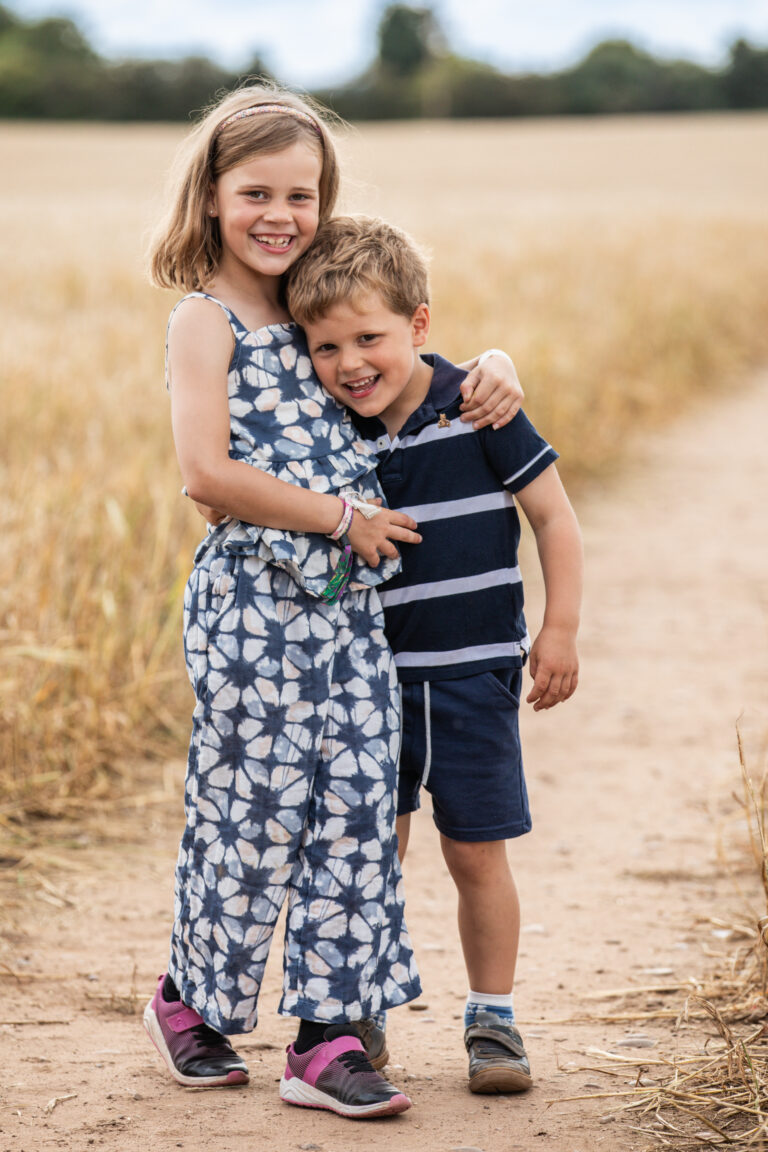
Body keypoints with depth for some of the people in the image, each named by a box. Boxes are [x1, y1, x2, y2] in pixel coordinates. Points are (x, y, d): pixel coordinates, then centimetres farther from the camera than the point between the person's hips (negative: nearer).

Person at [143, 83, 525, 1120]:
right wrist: (339, 516, -15)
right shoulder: (205, 320, -6)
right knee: (254, 813, 1)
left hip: (349, 605, 6)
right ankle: (192, 998, 23)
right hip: (253, 605, -6)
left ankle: (329, 1037, 7)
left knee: (355, 812, 2)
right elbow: (206, 470, -18)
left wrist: (492, 375, 5)